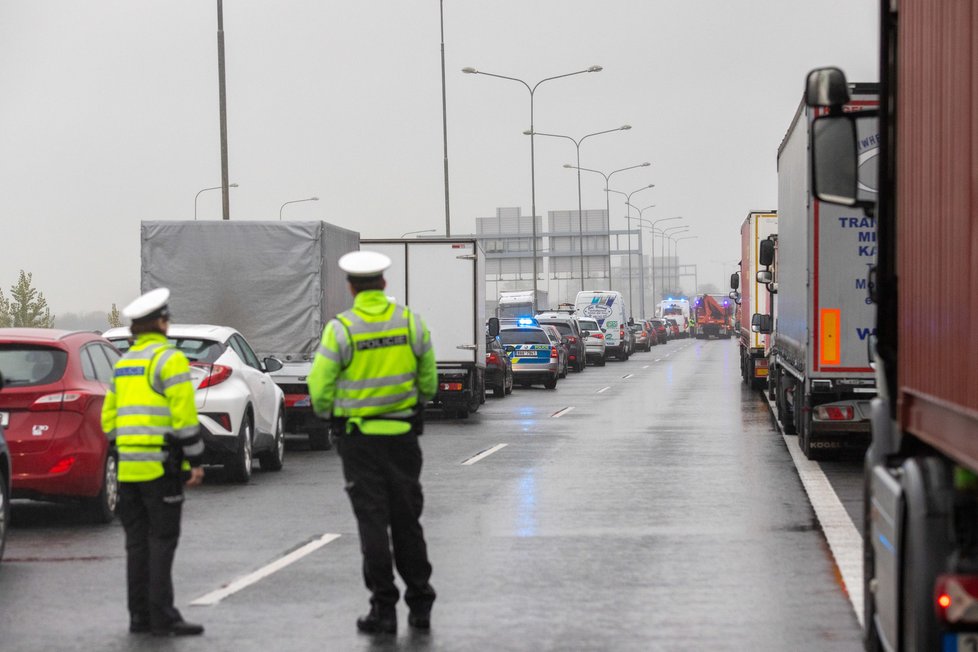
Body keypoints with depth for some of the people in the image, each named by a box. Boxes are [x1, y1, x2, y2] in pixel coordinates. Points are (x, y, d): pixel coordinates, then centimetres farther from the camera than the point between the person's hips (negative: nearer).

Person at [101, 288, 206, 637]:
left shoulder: (123, 363, 16)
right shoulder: (169, 359, -8)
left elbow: (109, 417, 17)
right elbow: (184, 415, -15)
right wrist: (196, 460, -11)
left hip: (128, 465, 7)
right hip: (160, 464, -7)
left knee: (138, 541, 9)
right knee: (162, 540, -7)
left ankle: (139, 615, 11)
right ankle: (162, 616, -9)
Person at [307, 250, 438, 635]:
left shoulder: (340, 329, -11)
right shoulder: (411, 322, -2)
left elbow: (319, 386, -8)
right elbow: (429, 381, 5)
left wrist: (327, 414, 13)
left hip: (359, 437, -3)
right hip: (403, 434, 3)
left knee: (373, 521, 2)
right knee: (407, 519, 12)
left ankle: (384, 608, 1)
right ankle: (420, 605, 17)